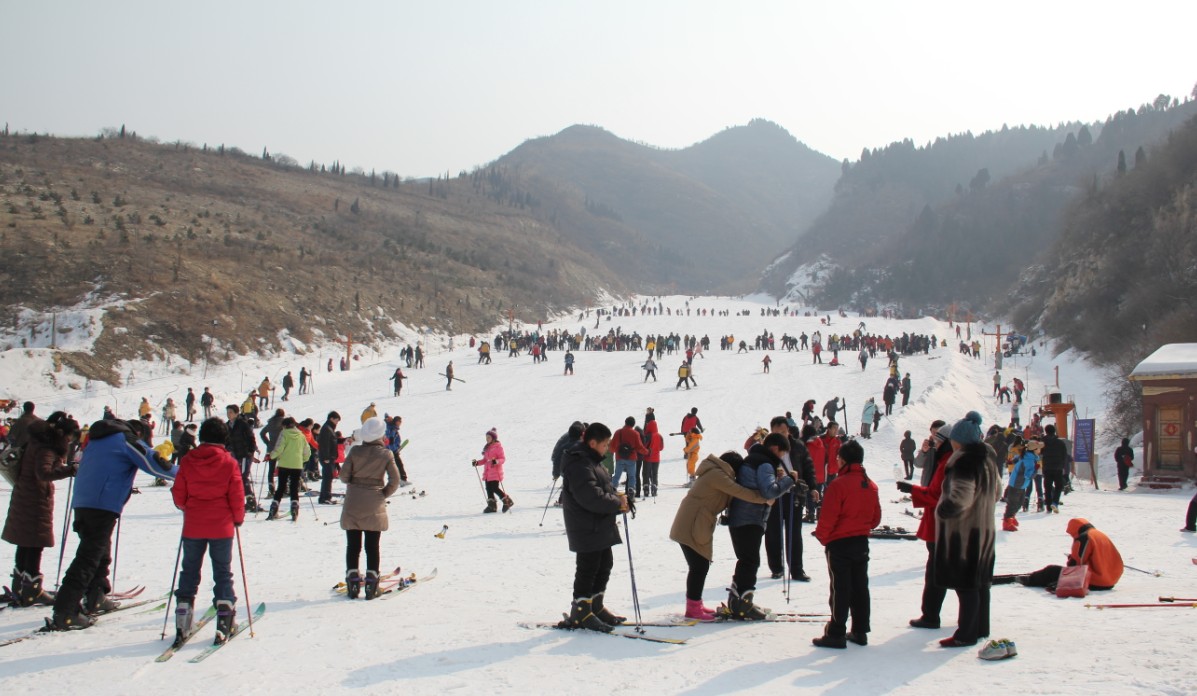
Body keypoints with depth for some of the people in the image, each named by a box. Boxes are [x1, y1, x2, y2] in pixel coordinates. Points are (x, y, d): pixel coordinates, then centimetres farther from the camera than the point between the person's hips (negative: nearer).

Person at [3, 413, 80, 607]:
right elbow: (43, 472, -37)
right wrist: (69, 470, -47)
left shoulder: (40, 441, 9)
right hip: (36, 502, -10)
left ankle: (19, 589, 22)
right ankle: (31, 592, -1)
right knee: (35, 546, -4)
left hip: (23, 500, 10)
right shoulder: (45, 449, -21)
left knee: (25, 545, 15)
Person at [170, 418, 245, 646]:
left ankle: (182, 624, 9)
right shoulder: (229, 463, -8)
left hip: (193, 526, 2)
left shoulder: (188, 461, -3)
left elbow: (178, 494, 1)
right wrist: (238, 518, 11)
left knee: (189, 572, 12)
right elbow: (236, 496, -6)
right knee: (223, 573, 8)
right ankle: (225, 620, 3)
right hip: (222, 527, -2)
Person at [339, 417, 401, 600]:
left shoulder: (355, 451, -5)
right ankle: (371, 584, 4)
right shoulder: (385, 454, -6)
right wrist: (383, 494, 7)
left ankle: (352, 582, 6)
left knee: (353, 545, 8)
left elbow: (344, 475, -3)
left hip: (352, 504, 1)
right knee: (372, 546, 7)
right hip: (374, 507, -1)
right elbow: (394, 480, -8)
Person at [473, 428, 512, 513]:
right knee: (489, 489, 4)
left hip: (495, 472, -8)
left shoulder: (498, 446, -7)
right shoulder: (487, 447, 17)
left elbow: (503, 458, -11)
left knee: (495, 488, -13)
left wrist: (496, 461, -29)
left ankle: (507, 501, 1)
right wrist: (477, 462, 11)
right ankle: (492, 505, 11)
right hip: (487, 472, 8)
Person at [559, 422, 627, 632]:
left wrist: (619, 500, 1)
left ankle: (595, 607, 29)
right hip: (586, 529, -11)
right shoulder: (579, 464, -21)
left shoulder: (592, 461, 15)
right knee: (588, 569, -4)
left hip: (601, 527, 11)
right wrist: (617, 503, -17)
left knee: (604, 565, 18)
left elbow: (604, 489, 20)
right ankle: (580, 614, 4)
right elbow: (592, 497, -28)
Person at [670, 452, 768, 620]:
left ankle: (695, 604, 24)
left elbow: (732, 495, 16)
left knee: (701, 566, 15)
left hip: (697, 527, 11)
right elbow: (739, 491, -20)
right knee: (699, 567, -7)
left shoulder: (716, 473, 19)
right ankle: (693, 608, -2)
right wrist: (763, 498, -14)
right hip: (691, 527, -11)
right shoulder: (716, 474, -14)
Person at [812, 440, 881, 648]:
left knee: (840, 589, -3)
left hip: (839, 544, -7)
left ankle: (836, 634, 0)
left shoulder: (839, 484, -18)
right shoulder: (871, 485, 5)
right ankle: (860, 631, 18)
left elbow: (828, 518, -18)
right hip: (862, 543, 7)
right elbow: (876, 517, 12)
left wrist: (822, 537, -4)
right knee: (860, 587, 13)